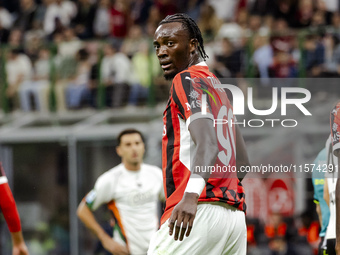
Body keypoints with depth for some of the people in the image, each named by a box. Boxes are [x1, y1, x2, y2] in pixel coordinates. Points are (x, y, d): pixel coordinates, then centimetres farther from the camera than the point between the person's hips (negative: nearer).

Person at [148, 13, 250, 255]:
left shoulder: (187, 80, -2)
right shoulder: (217, 86, 25)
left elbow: (207, 142, -20)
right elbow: (243, 162, 28)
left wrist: (191, 195, -34)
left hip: (201, 211, -9)